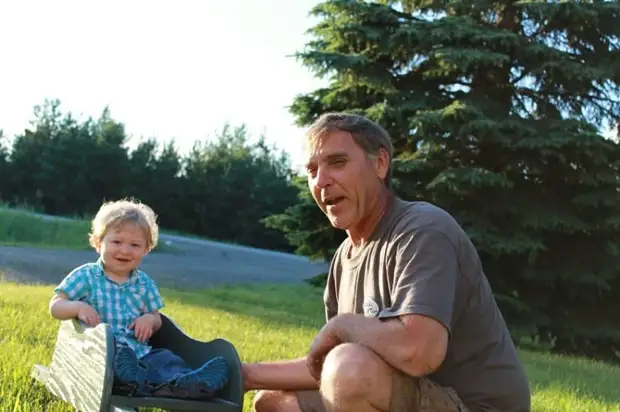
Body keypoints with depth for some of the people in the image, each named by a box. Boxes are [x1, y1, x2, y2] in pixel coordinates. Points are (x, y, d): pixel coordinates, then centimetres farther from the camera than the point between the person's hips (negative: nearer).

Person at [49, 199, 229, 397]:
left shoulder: (144, 283, 16)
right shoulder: (85, 275, 5)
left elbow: (156, 319, 21)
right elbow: (55, 306, 1)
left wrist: (150, 319, -5)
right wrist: (78, 307, -21)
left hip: (139, 352, 5)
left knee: (165, 357, -23)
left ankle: (188, 381, -55)